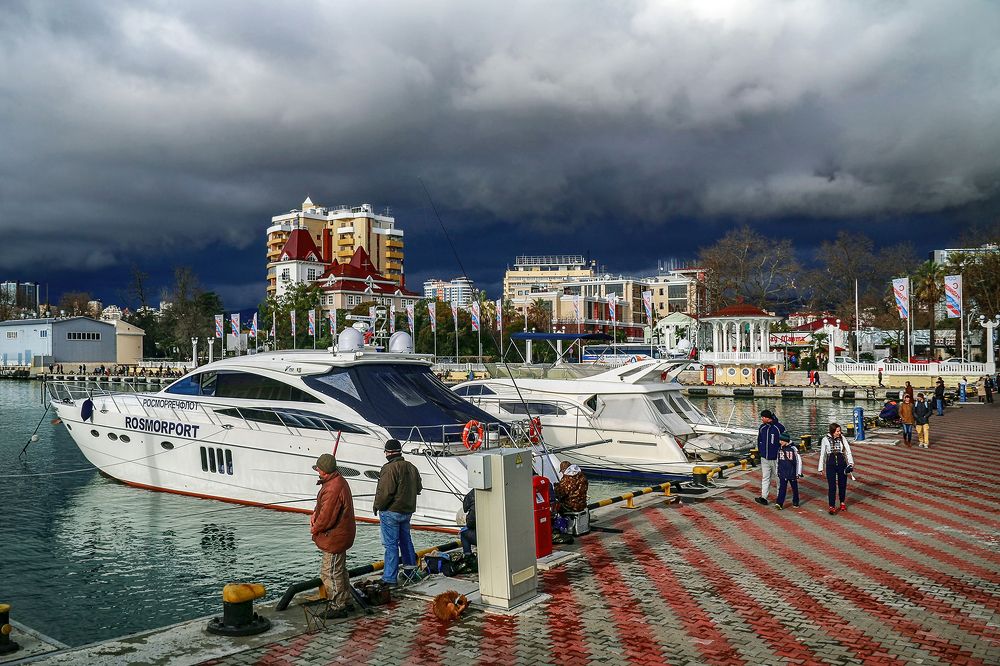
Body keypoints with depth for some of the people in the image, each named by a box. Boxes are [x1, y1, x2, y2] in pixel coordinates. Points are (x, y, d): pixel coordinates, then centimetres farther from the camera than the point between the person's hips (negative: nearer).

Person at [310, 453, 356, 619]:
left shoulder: (333, 489, -29)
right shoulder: (337, 481, 6)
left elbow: (326, 517, -27)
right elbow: (323, 505, 18)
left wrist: (315, 529, -9)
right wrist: (315, 514, 2)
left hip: (334, 538, -11)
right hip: (340, 536, 11)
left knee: (330, 573, 0)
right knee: (339, 570, 22)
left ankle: (338, 607, 10)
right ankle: (344, 601, 34)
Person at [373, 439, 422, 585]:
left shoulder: (390, 468, -20)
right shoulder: (411, 467, 7)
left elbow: (385, 492, -25)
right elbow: (418, 488, 15)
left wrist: (377, 505, -9)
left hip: (391, 511, -8)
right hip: (407, 511, 8)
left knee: (391, 544, -2)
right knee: (405, 540, 21)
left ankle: (390, 577, 1)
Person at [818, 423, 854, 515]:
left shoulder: (843, 438, -1)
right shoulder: (825, 440, -4)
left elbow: (848, 451, -3)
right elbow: (822, 454, 2)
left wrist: (851, 463, -18)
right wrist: (821, 468, 5)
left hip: (842, 463, 2)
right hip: (830, 464, -2)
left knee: (842, 484, 13)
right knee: (832, 486, -5)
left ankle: (842, 503, 34)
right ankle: (832, 507, -1)